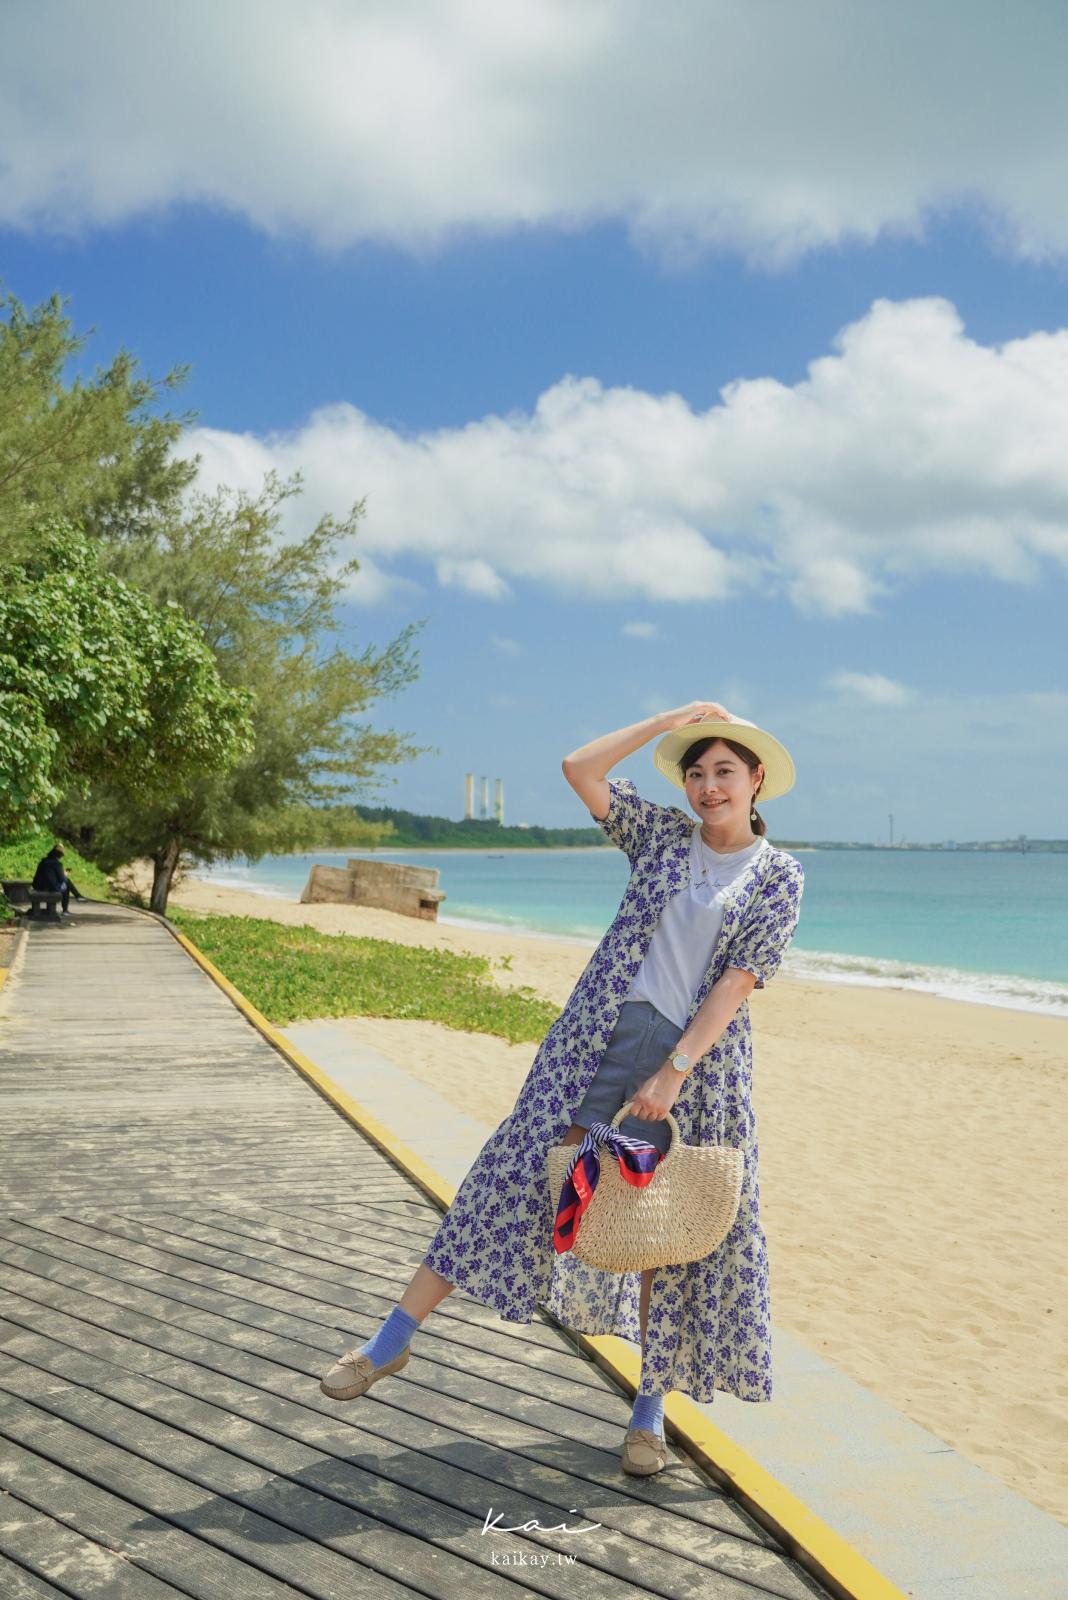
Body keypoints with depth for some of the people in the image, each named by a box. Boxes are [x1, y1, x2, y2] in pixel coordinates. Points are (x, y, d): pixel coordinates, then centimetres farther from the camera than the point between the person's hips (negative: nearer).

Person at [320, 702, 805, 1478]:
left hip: (698, 1056, -2)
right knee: (520, 1172, 0)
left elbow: (739, 980, -8)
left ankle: (651, 1411, 21)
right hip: (604, 1036, 2)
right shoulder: (662, 834, 9)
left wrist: (674, 1071, -16)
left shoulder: (780, 876, 1)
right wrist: (669, 721, 3)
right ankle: (391, 1341, 8)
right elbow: (579, 768, 1)